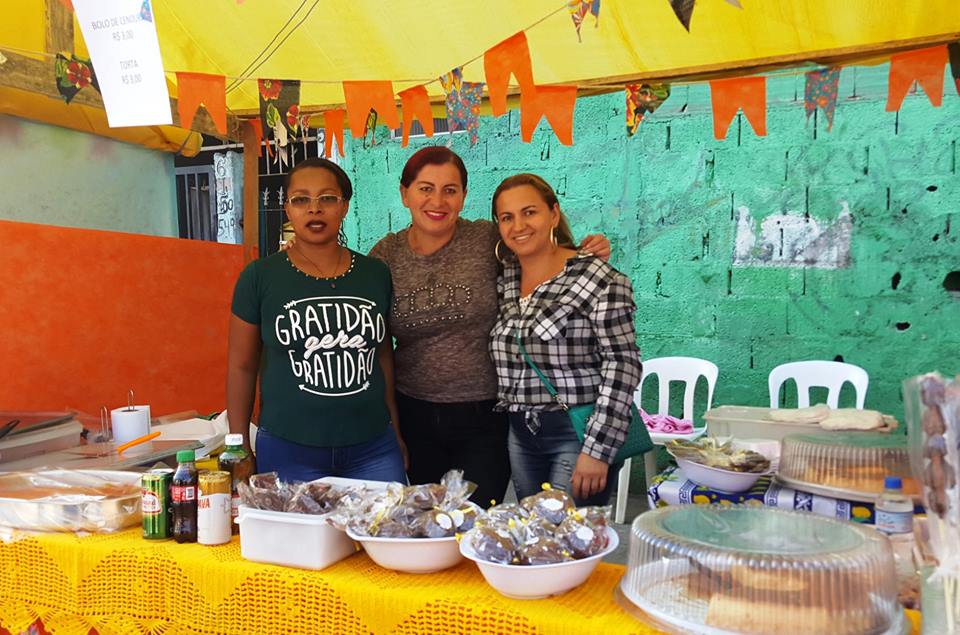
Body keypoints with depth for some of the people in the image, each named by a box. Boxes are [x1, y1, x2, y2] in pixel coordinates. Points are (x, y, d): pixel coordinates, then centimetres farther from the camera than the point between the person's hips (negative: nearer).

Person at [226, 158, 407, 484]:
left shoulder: (376, 274, 3)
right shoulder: (259, 277, -4)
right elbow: (241, 366, 2)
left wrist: (396, 432, 12)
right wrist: (239, 449, 2)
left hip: (373, 450, 3)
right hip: (288, 452, -2)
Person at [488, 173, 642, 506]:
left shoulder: (597, 278, -12)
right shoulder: (503, 279, 6)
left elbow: (622, 365, -15)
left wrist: (597, 450, -18)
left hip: (576, 433, -6)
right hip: (520, 434, 6)